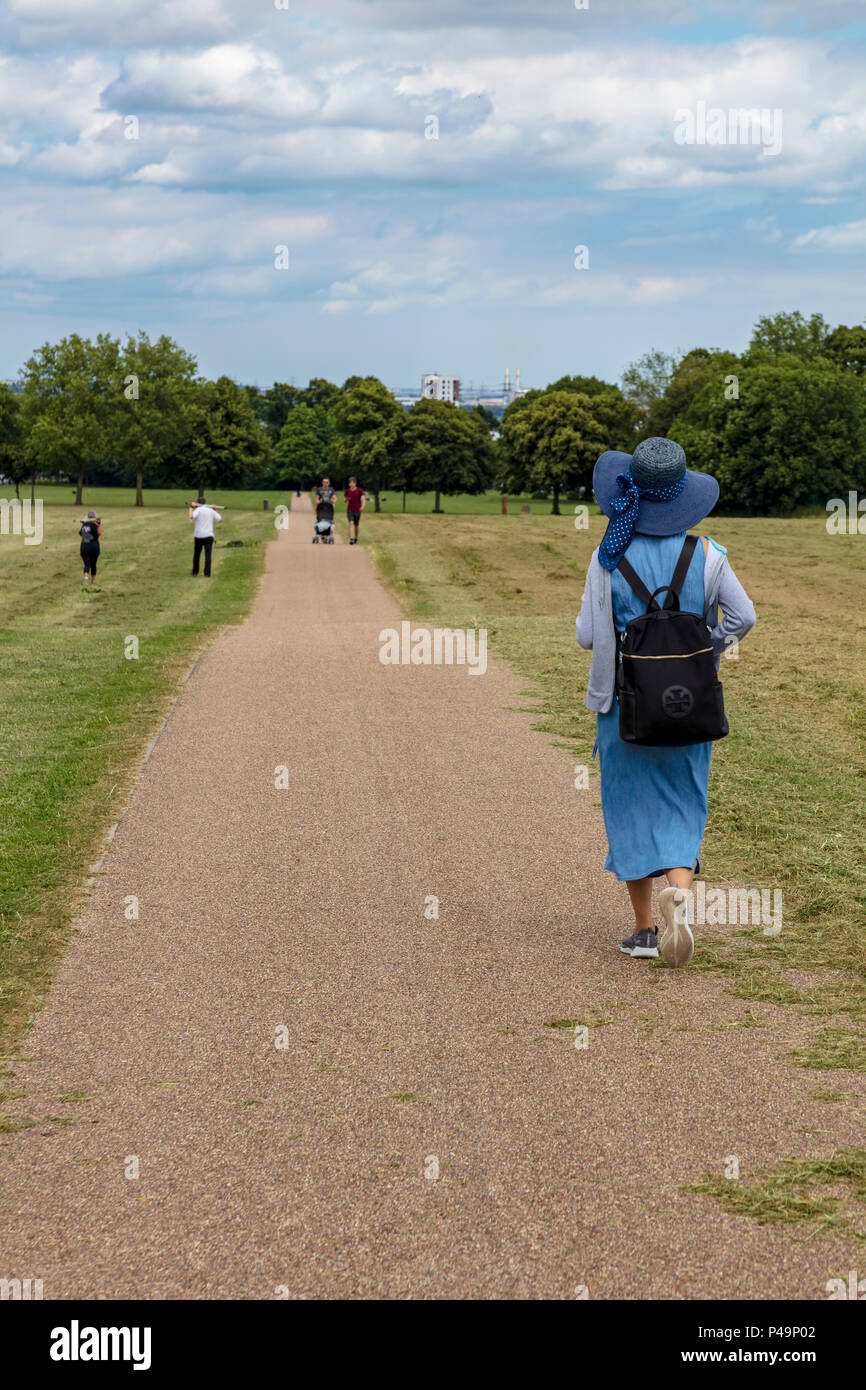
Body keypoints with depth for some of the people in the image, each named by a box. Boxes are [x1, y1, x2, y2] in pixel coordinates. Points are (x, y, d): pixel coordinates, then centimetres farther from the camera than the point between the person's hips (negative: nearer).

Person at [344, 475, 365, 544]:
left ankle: (356, 539, 32)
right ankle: (351, 539, -28)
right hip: (350, 510, 0)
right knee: (351, 523, -19)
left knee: (356, 525, 12)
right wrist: (347, 499, -12)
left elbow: (363, 500, -13)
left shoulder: (360, 490, -6)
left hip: (357, 510, 0)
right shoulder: (347, 491, 0)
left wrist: (363, 506, -32)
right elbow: (345, 500, 14)